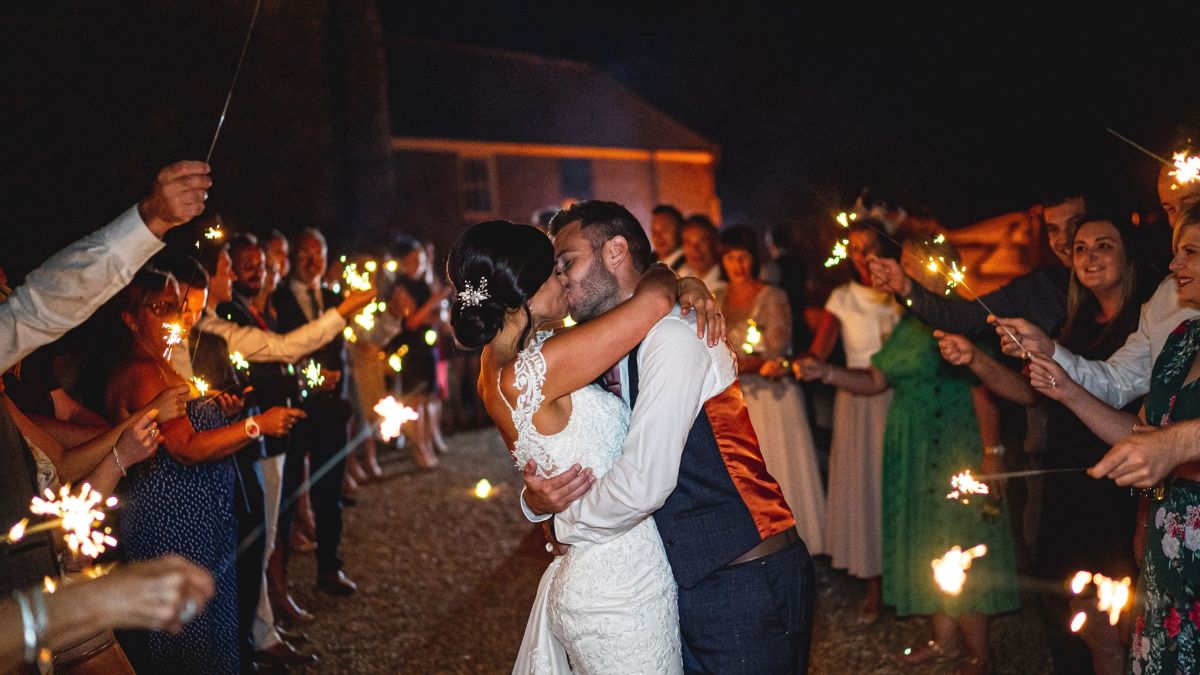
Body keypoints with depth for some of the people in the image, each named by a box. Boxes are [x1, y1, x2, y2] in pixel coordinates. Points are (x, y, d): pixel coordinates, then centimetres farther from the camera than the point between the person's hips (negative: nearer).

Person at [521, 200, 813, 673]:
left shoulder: (673, 336, -17)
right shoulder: (619, 355, 12)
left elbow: (643, 484, -24)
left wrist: (562, 524, -6)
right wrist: (537, 499, -6)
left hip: (744, 586, -8)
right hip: (695, 582, 8)